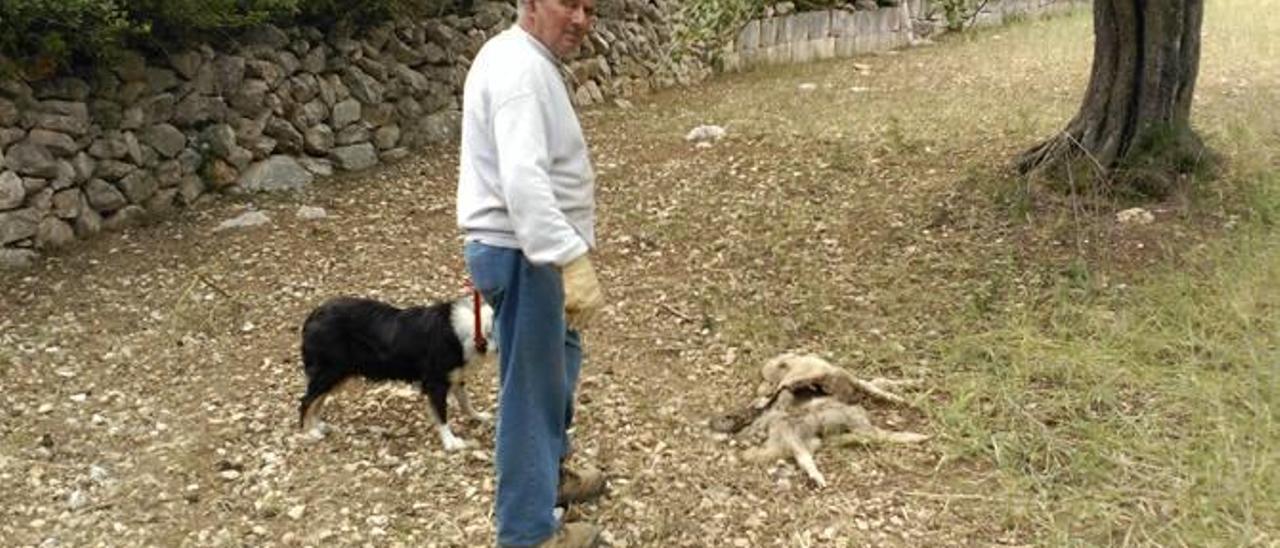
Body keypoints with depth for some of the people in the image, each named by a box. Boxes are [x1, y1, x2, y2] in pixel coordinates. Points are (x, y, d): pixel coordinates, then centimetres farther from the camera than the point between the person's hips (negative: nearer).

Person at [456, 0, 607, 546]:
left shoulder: (523, 59, 12)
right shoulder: (521, 69, -22)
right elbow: (523, 181, -35)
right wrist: (574, 261, -41)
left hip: (526, 249, 11)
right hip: (521, 256, -11)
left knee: (557, 362, 26)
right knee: (531, 388, 0)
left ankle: (549, 473, 44)